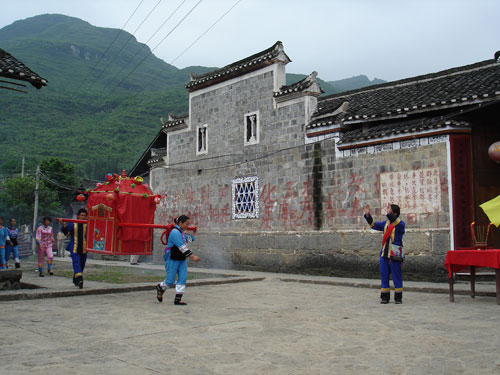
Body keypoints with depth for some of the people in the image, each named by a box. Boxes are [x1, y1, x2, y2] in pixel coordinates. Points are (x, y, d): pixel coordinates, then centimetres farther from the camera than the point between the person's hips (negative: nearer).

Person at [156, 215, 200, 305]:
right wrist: (193, 257, -29)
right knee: (170, 281, -1)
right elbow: (182, 247, -26)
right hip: (173, 260, -9)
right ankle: (160, 288, 29)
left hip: (182, 260, 9)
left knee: (183, 278, -2)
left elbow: (188, 239, 34)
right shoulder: (175, 232, -19)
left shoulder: (181, 232, 12)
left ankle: (178, 299, 1)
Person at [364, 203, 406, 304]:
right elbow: (374, 225, 15)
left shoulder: (401, 223, -5)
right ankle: (385, 297, 14)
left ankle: (398, 297, 10)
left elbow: (397, 223, -27)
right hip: (384, 253, 6)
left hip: (395, 254, -6)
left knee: (397, 277, 1)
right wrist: (368, 215, 2)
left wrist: (390, 214, -39)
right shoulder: (386, 223, 14)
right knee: (384, 276, 7)